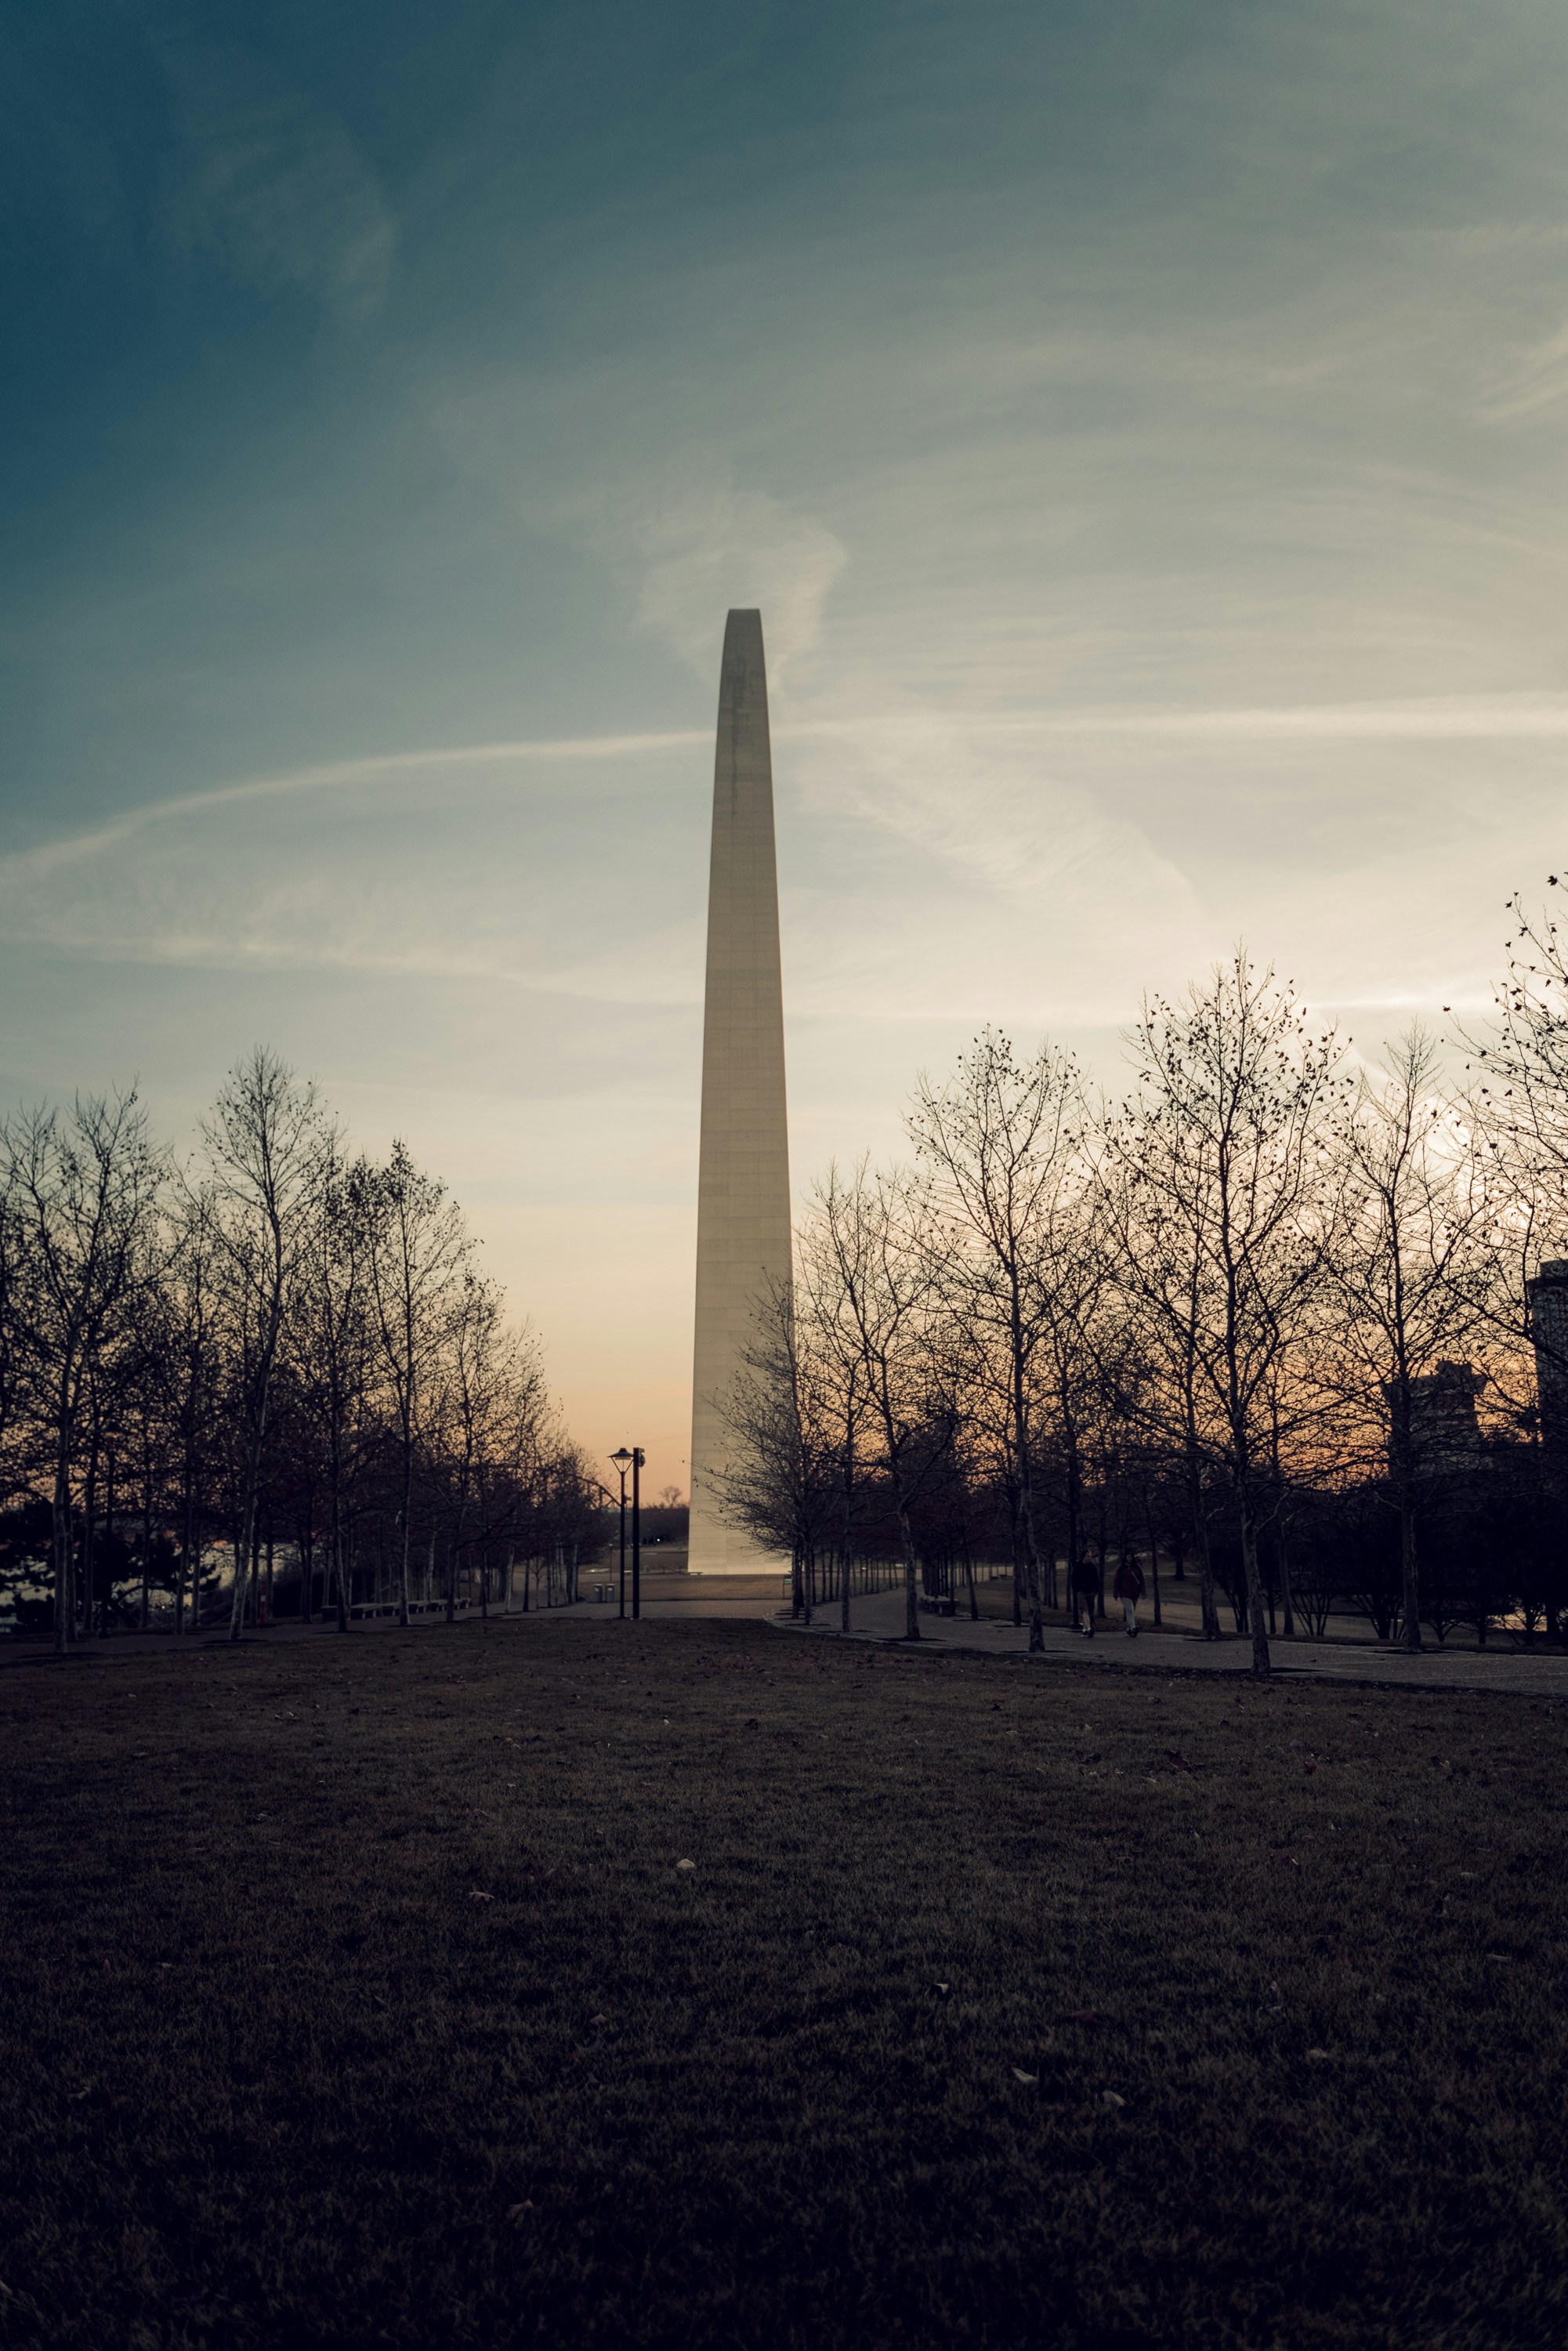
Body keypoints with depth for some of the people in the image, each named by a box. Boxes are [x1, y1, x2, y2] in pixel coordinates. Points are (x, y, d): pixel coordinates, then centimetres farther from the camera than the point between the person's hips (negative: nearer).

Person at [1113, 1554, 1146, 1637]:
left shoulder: (1137, 1568, 6)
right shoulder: (1121, 1569, -1)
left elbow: (1142, 1580, 8)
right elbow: (1116, 1582, 2)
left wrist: (1143, 1592, 1)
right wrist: (1116, 1594, 0)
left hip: (1135, 1594, 3)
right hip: (1125, 1594, -3)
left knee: (1133, 1612, 9)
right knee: (1129, 1610, -15)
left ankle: (1129, 1628, 18)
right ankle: (1133, 1628, -23)